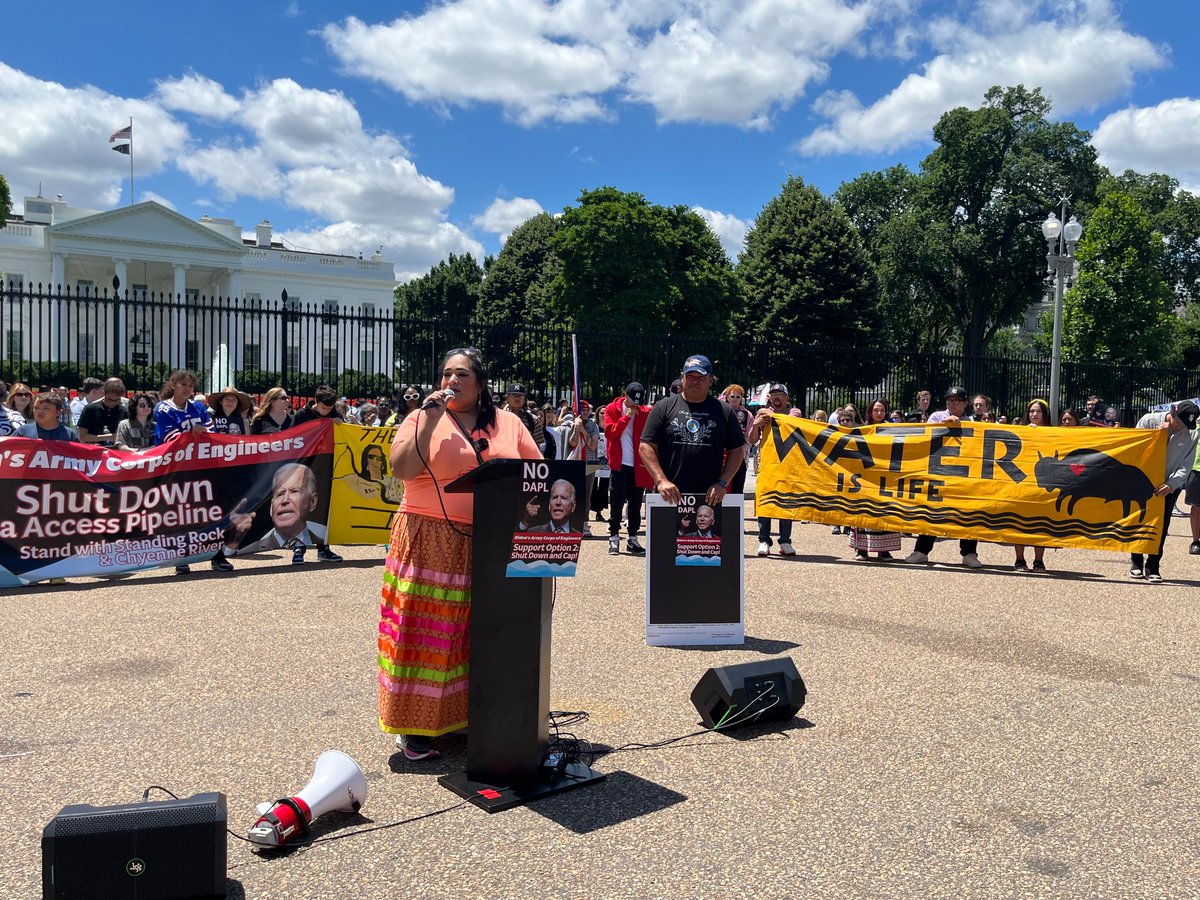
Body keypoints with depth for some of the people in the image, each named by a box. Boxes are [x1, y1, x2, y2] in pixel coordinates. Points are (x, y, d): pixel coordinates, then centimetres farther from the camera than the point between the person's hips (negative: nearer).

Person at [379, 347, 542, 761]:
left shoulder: (508, 423, 12)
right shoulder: (422, 419, 4)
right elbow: (402, 469, -10)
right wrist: (430, 419, -12)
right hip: (431, 543, -3)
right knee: (427, 631, -1)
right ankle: (416, 725, 9)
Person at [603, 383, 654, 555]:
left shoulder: (645, 412, 6)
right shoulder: (612, 409, 2)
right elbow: (610, 432, -11)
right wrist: (627, 416, -12)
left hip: (638, 466, 2)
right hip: (619, 465, -2)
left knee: (635, 505, 7)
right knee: (616, 504, 0)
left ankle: (632, 539, 16)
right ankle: (614, 538, 8)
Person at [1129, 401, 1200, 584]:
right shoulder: (1148, 421, -10)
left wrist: (1172, 484, -25)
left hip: (1170, 485, 0)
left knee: (1161, 524, -3)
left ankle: (1153, 567, 5)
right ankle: (1136, 563, 17)